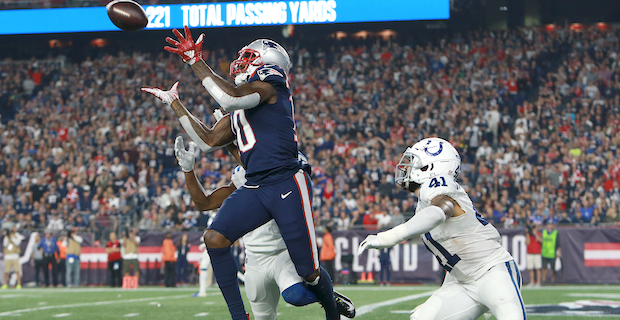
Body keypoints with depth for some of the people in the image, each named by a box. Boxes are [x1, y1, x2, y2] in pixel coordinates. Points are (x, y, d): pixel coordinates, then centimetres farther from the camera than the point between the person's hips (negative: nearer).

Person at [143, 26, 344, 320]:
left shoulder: (270, 86, -5)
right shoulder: (239, 110, 21)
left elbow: (231, 99, -23)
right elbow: (208, 141, 25)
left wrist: (196, 61, -17)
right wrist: (174, 103, 27)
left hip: (287, 185, -8)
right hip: (255, 189, 8)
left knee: (308, 272, 0)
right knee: (215, 238, -14)